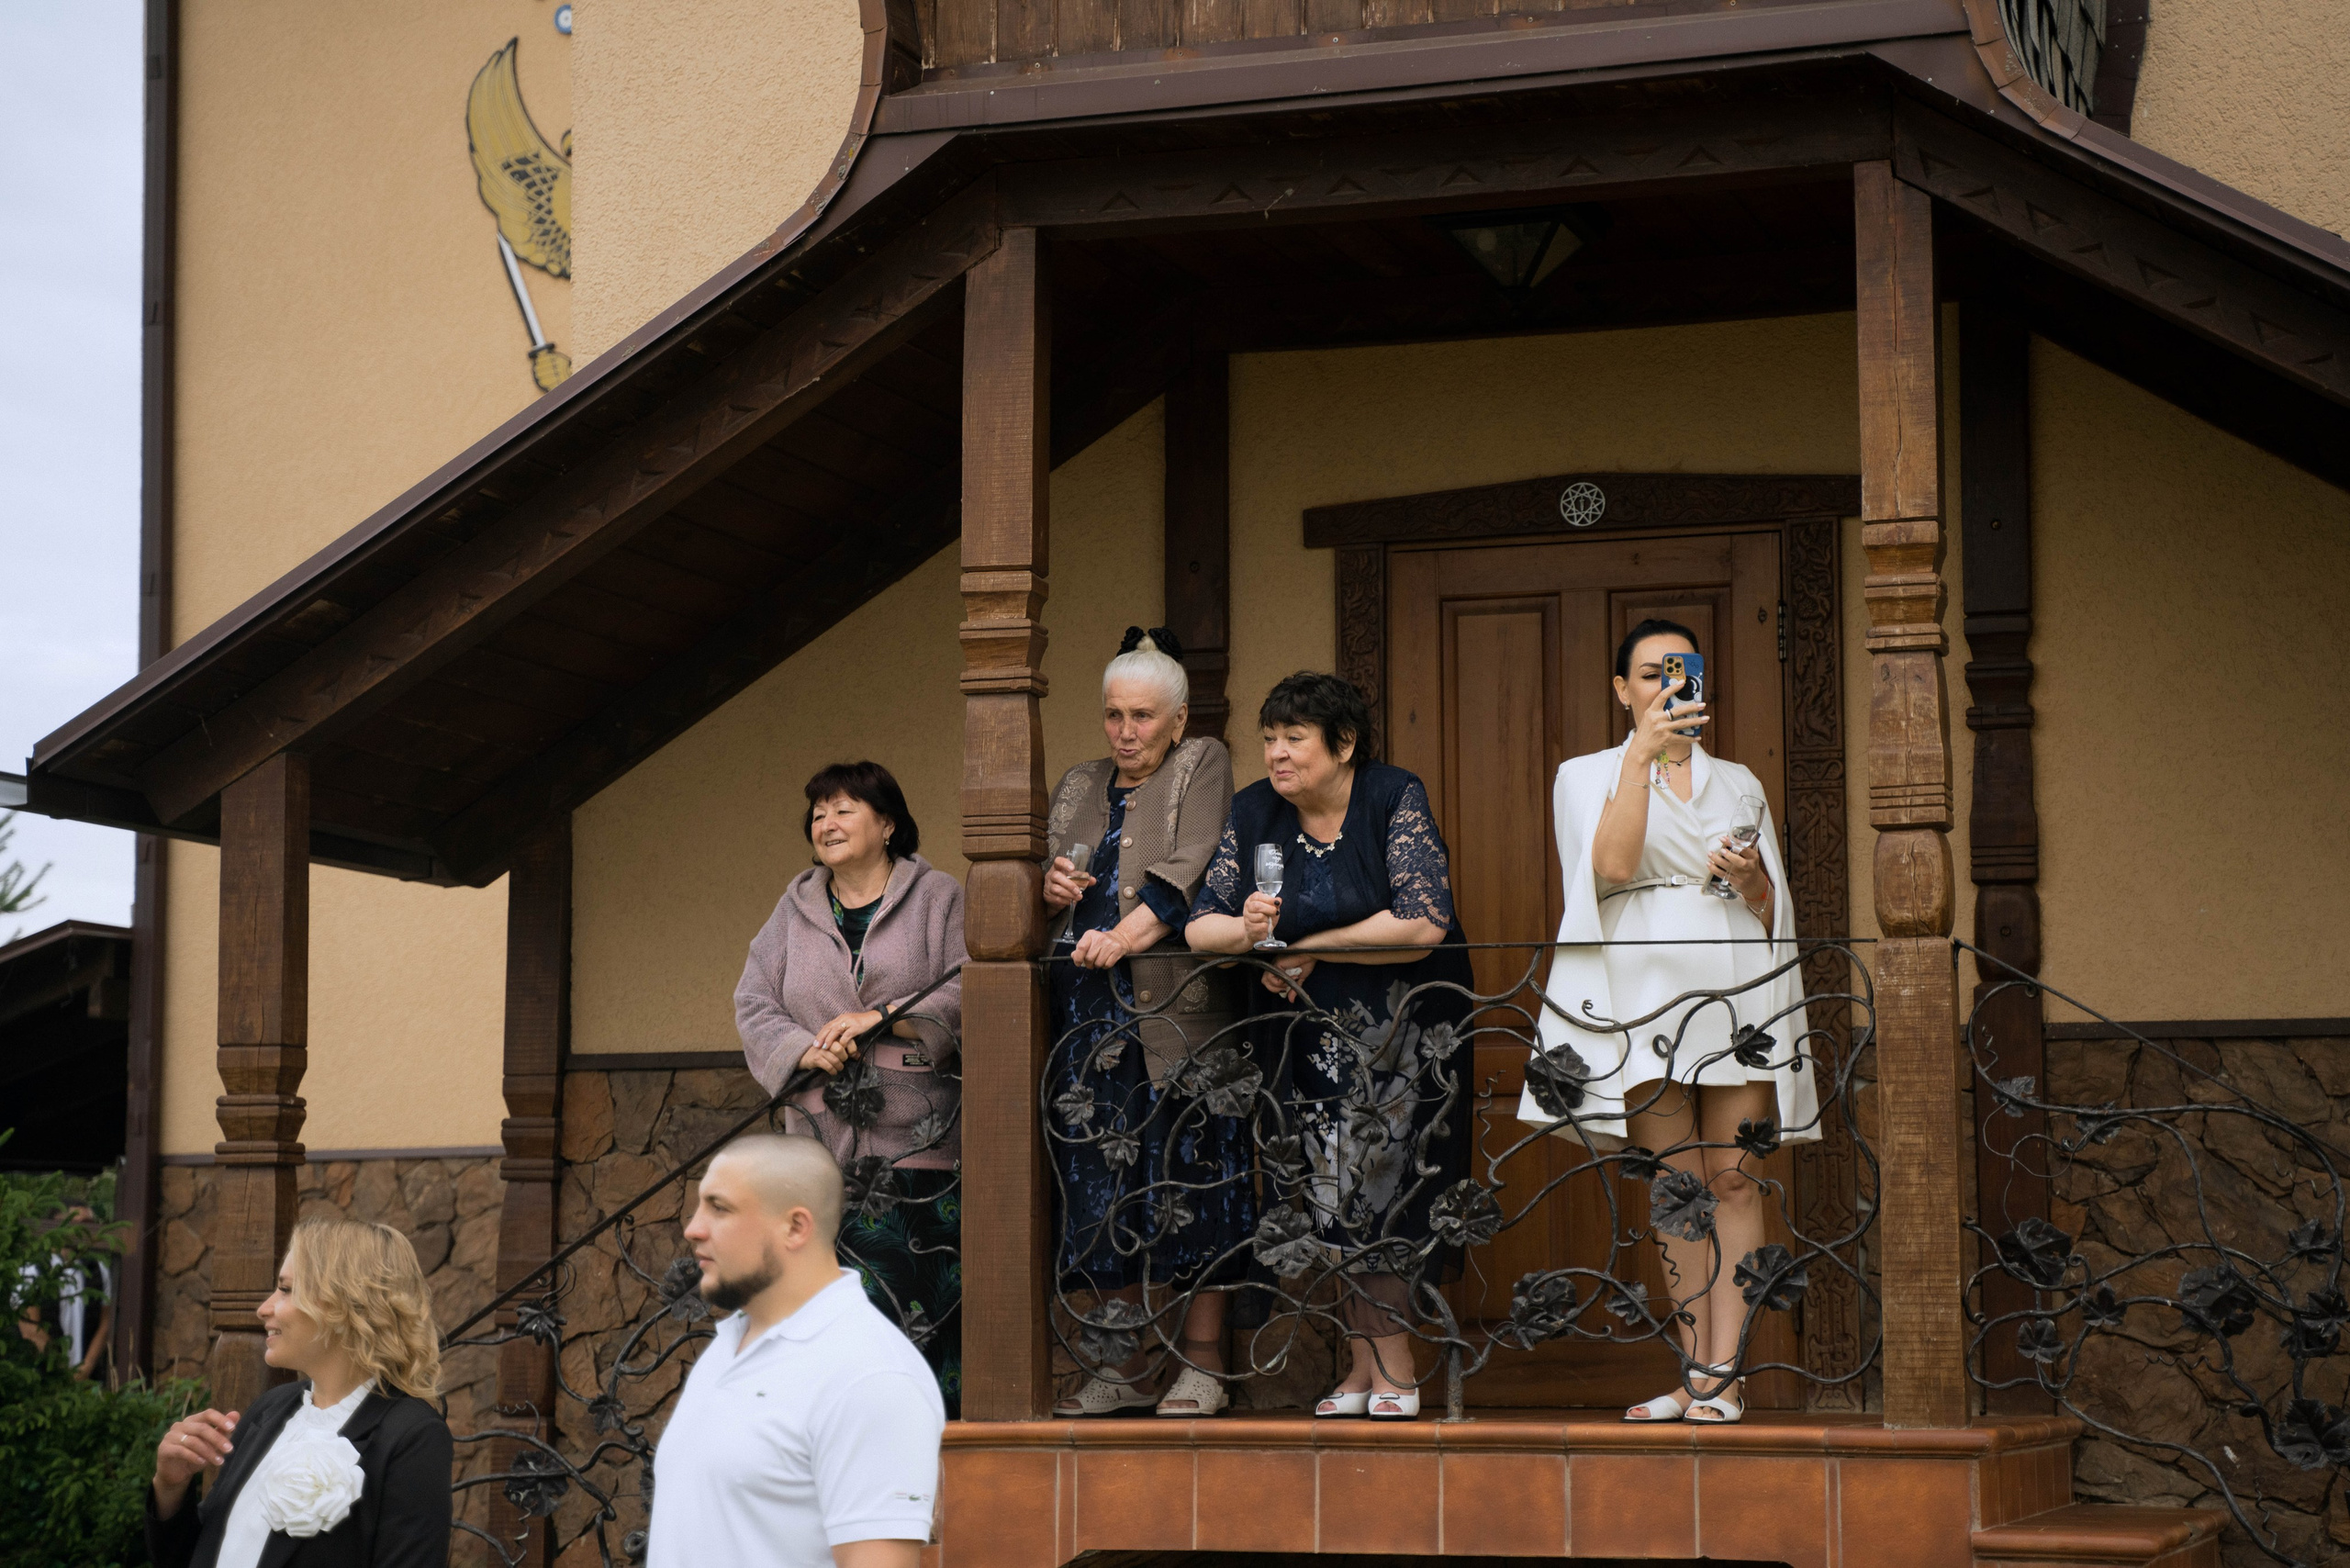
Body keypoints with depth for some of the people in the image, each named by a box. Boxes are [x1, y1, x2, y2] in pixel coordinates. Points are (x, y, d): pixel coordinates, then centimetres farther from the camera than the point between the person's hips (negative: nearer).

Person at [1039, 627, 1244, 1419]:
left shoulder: (1203, 766, 4)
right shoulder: (1079, 787, 21)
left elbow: (1190, 866, -11)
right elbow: (1046, 876, 24)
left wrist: (1131, 929, -25)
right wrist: (1051, 886, 0)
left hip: (1177, 1005, -5)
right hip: (1090, 1013, 5)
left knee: (1189, 1168, -7)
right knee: (1101, 1177, 2)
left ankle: (1201, 1366, -2)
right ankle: (1124, 1367, 9)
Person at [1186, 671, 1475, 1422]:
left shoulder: (1395, 798, -11)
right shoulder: (1255, 811, 2)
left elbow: (1423, 925, -20)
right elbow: (1200, 924, 0)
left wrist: (1308, 948, -14)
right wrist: (1246, 929, -23)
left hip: (1406, 1025, -4)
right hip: (1315, 1032, 4)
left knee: (1374, 1189, -9)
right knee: (1342, 1198, 2)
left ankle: (1389, 1372, 0)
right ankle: (1369, 1371, 8)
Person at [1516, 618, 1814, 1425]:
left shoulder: (1737, 782, 19)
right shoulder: (1589, 775, 11)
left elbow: (1775, 910, 16)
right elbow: (1612, 866, -9)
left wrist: (1750, 879, -6)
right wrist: (1641, 756, -13)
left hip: (1737, 987, 2)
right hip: (1645, 989, -2)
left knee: (1732, 1177, -5)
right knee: (1678, 1183, -2)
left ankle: (1723, 1373, -7)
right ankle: (1697, 1370, 4)